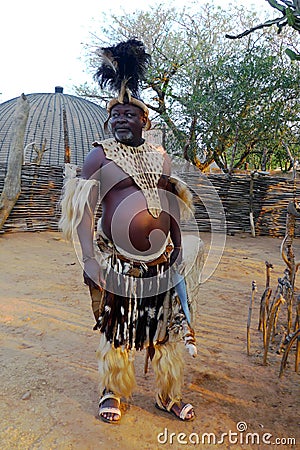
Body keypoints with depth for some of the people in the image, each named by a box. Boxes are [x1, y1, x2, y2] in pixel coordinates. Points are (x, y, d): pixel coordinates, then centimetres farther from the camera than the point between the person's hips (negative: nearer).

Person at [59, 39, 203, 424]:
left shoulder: (160, 156, 12)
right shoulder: (100, 155, -2)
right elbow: (83, 208, -8)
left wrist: (178, 249, 14)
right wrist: (89, 257, -17)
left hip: (162, 261, 4)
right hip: (119, 261, -4)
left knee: (165, 331, 13)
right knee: (116, 330, 9)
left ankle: (168, 396, 34)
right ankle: (111, 393, 33)